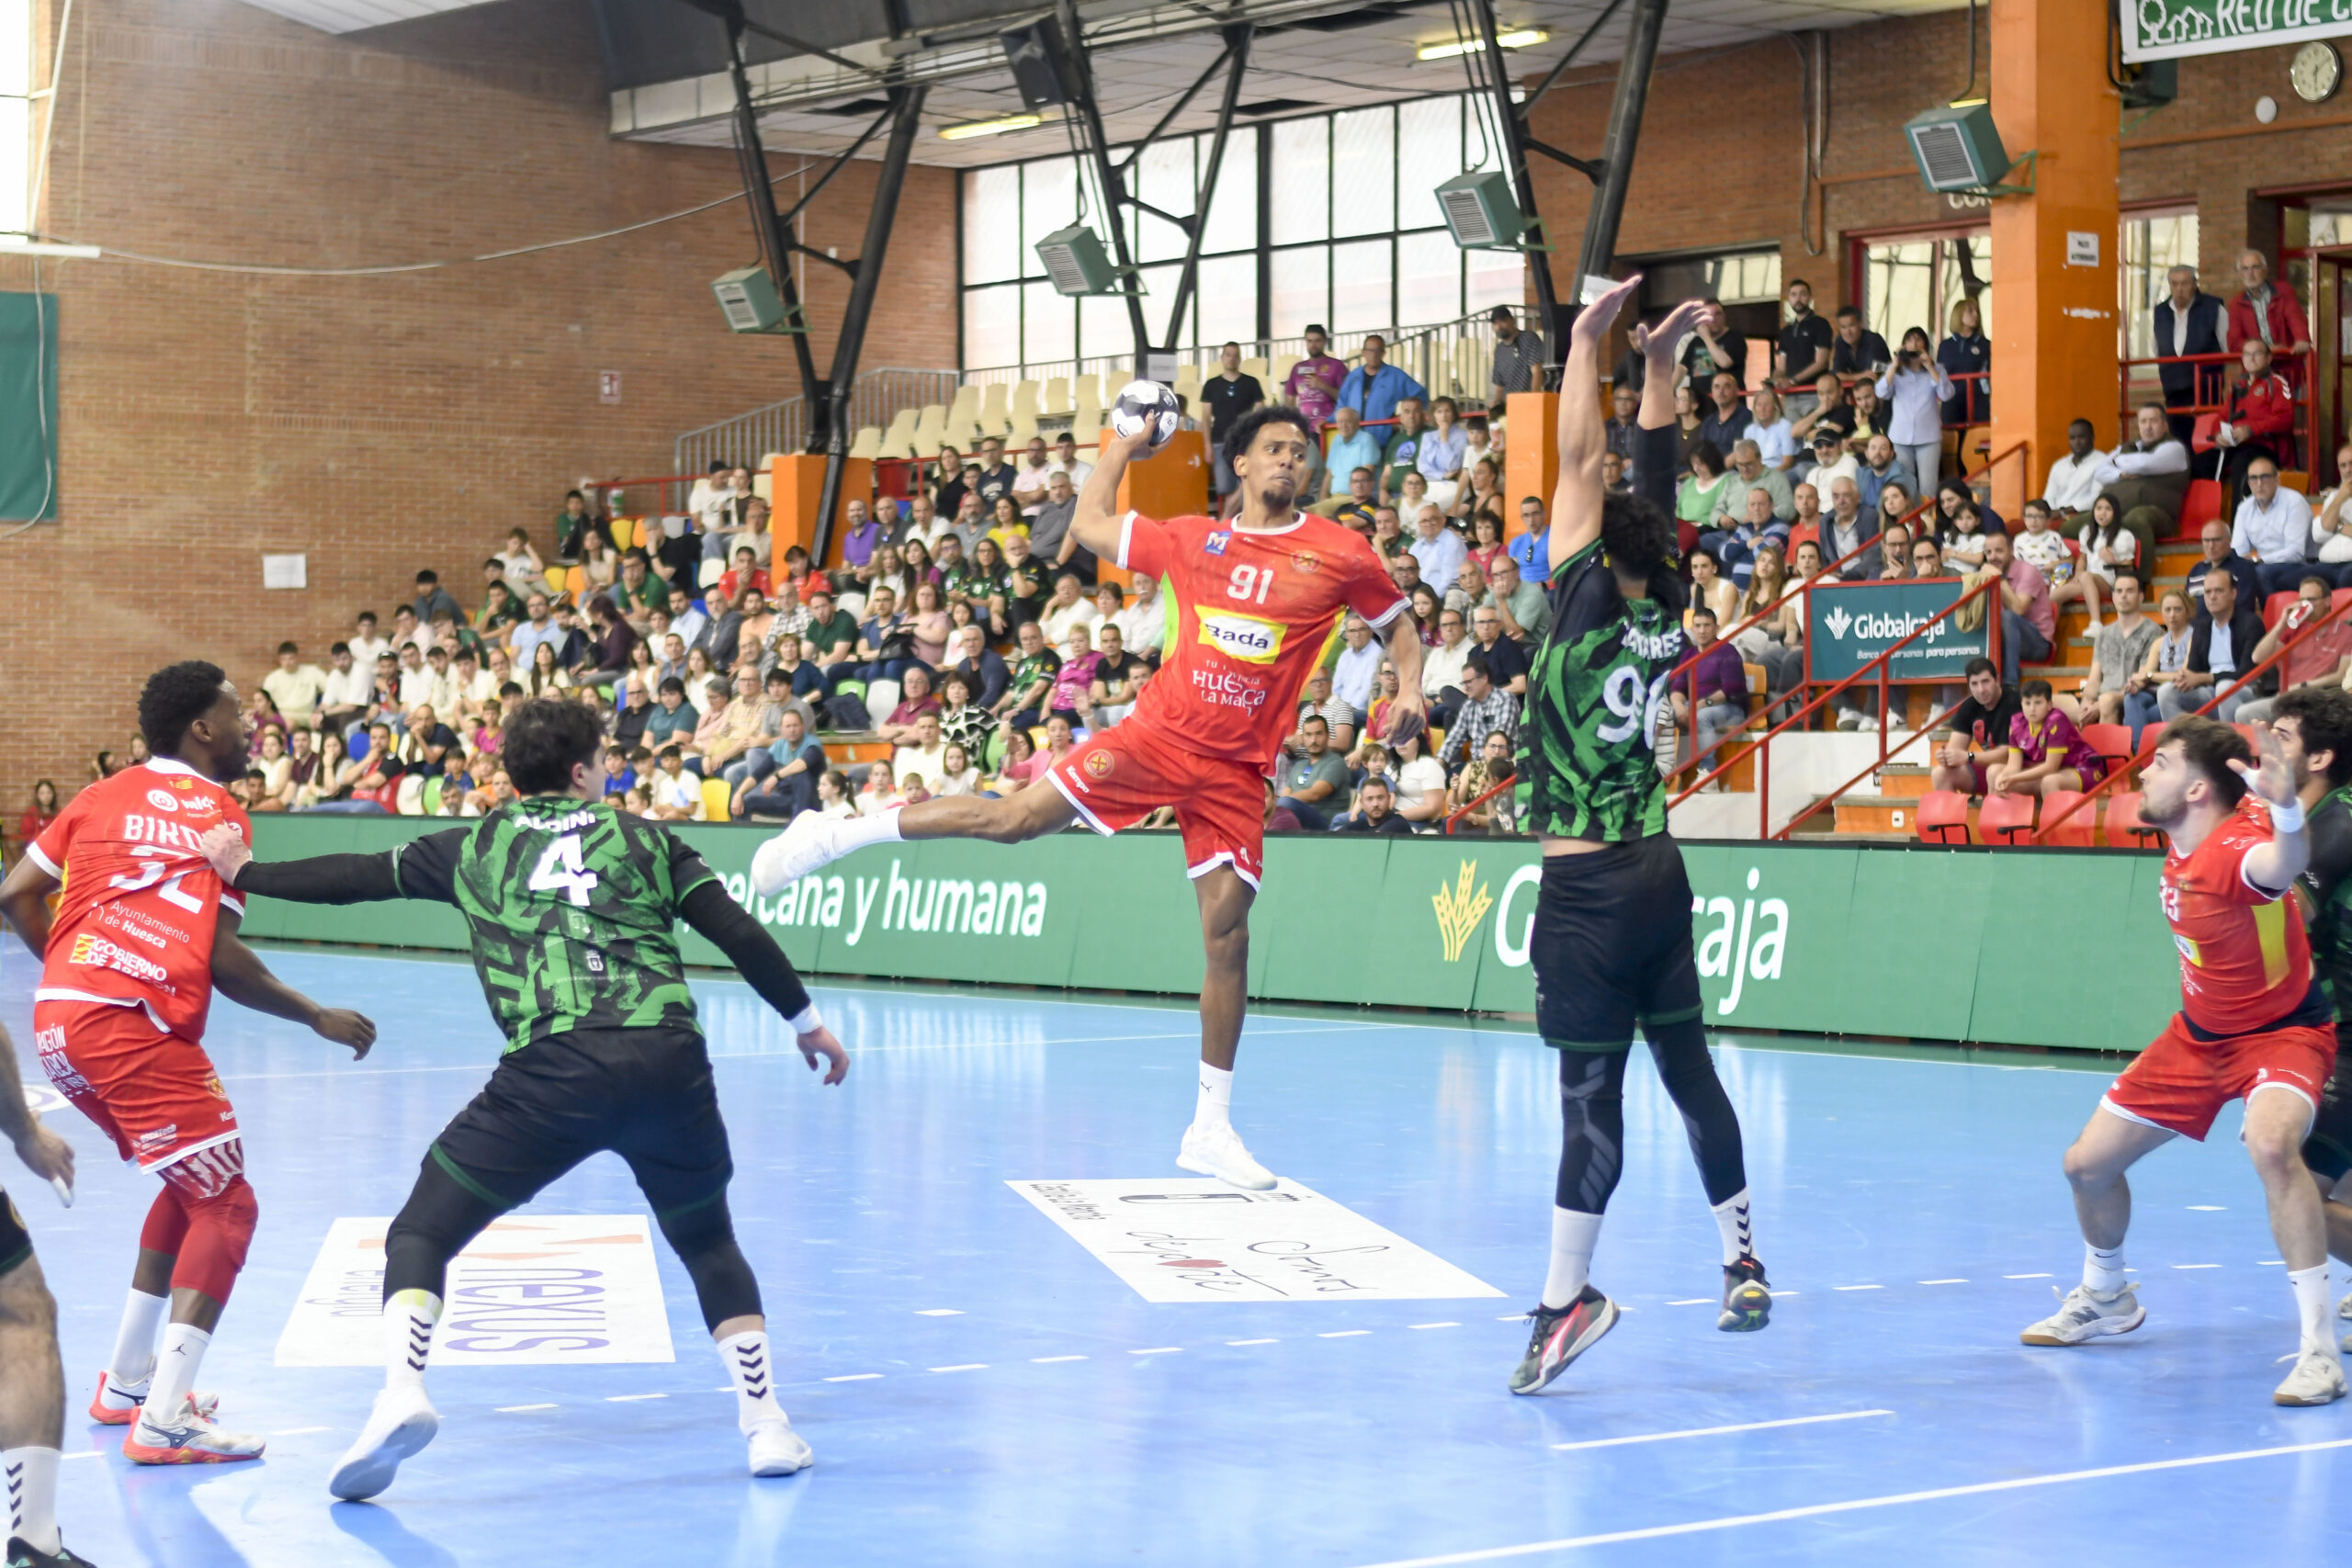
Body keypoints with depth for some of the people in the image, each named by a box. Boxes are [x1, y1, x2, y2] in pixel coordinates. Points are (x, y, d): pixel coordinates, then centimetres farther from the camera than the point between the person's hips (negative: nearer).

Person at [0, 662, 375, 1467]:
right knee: (226, 1208, 0)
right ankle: (165, 1423, -9)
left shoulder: (103, 797, 19)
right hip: (138, 1030, -7)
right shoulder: (220, 815, 3)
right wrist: (319, 1017, 8)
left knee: (190, 1186, 25)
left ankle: (126, 1383, 28)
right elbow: (224, 960, -2)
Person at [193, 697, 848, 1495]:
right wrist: (806, 1020, 26)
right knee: (709, 1243, 26)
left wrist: (243, 872, 39)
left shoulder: (476, 846, 20)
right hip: (672, 1061, 2)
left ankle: (401, 1392, -15)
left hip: (550, 1069, -2)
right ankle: (766, 1423, 18)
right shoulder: (644, 839, 20)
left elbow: (356, 877, 24)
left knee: (420, 1234, 9)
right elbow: (740, 933, 14)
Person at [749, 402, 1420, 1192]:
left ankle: (1211, 1127, 5)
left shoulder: (1340, 553, 0)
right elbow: (1088, 527, 18)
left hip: (1237, 770, 0)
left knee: (1227, 932, -4)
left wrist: (1410, 691, -4)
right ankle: (830, 836, 2)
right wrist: (1125, 445, 21)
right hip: (1161, 732, 0)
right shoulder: (1194, 538, 6)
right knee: (1015, 817, -11)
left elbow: (1400, 626, 13)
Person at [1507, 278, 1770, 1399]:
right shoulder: (1663, 615, 4)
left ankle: (1566, 1296, -9)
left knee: (1591, 1089, -9)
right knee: (1686, 1067, 13)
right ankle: (1743, 1262, 18)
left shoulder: (1589, 607, -11)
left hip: (1589, 885, -7)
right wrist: (1656, 361, 16)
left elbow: (1581, 462, -9)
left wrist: (1589, 338, -3)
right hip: (1655, 867, 7)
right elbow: (1656, 484, 13)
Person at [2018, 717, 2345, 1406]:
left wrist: (2285, 809, -76)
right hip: (2198, 1033, 8)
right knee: (2088, 1163, 10)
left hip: (2280, 1032, -8)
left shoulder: (2238, 846, -32)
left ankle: (2318, 1350, -32)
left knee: (2271, 1145, -39)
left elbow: (2284, 865, -58)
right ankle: (2104, 1298, 41)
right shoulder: (2182, 841, -8)